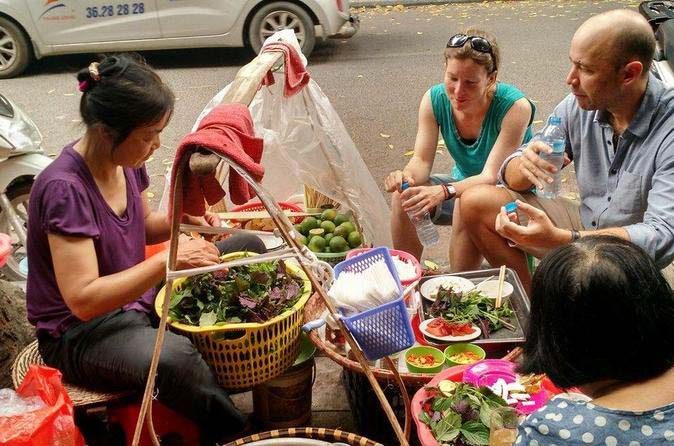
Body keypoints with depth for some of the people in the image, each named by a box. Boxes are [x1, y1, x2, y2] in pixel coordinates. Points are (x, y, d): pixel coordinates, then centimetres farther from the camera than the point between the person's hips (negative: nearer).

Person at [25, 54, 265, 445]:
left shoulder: (126, 161, -4)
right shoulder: (64, 188, -28)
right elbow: (83, 300, -31)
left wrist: (180, 219, -6)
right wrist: (168, 259, -32)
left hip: (139, 297, 9)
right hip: (81, 332, -9)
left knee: (248, 248, 8)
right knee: (174, 358, -41)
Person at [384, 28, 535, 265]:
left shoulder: (515, 107, -26)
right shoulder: (435, 99, -13)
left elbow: (492, 176, -31)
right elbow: (422, 161, -14)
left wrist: (444, 191, -49)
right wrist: (407, 175, -39)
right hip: (464, 183, 5)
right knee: (403, 195, -20)